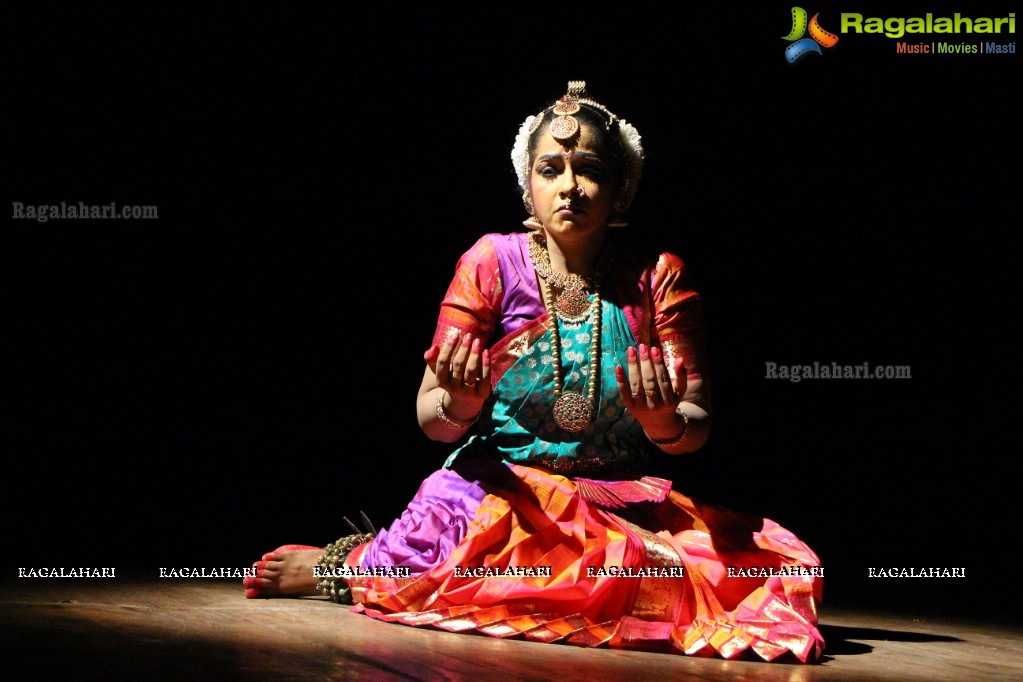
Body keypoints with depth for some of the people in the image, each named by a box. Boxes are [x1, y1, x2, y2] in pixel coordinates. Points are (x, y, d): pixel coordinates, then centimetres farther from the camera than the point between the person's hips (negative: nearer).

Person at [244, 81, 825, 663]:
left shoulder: (660, 278, 2)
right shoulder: (492, 264, 0)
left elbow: (697, 427, -1)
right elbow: (431, 418, -1)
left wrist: (666, 424, -25)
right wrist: (460, 406, -25)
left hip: (624, 499, 3)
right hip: (499, 481, -3)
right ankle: (348, 565, -5)